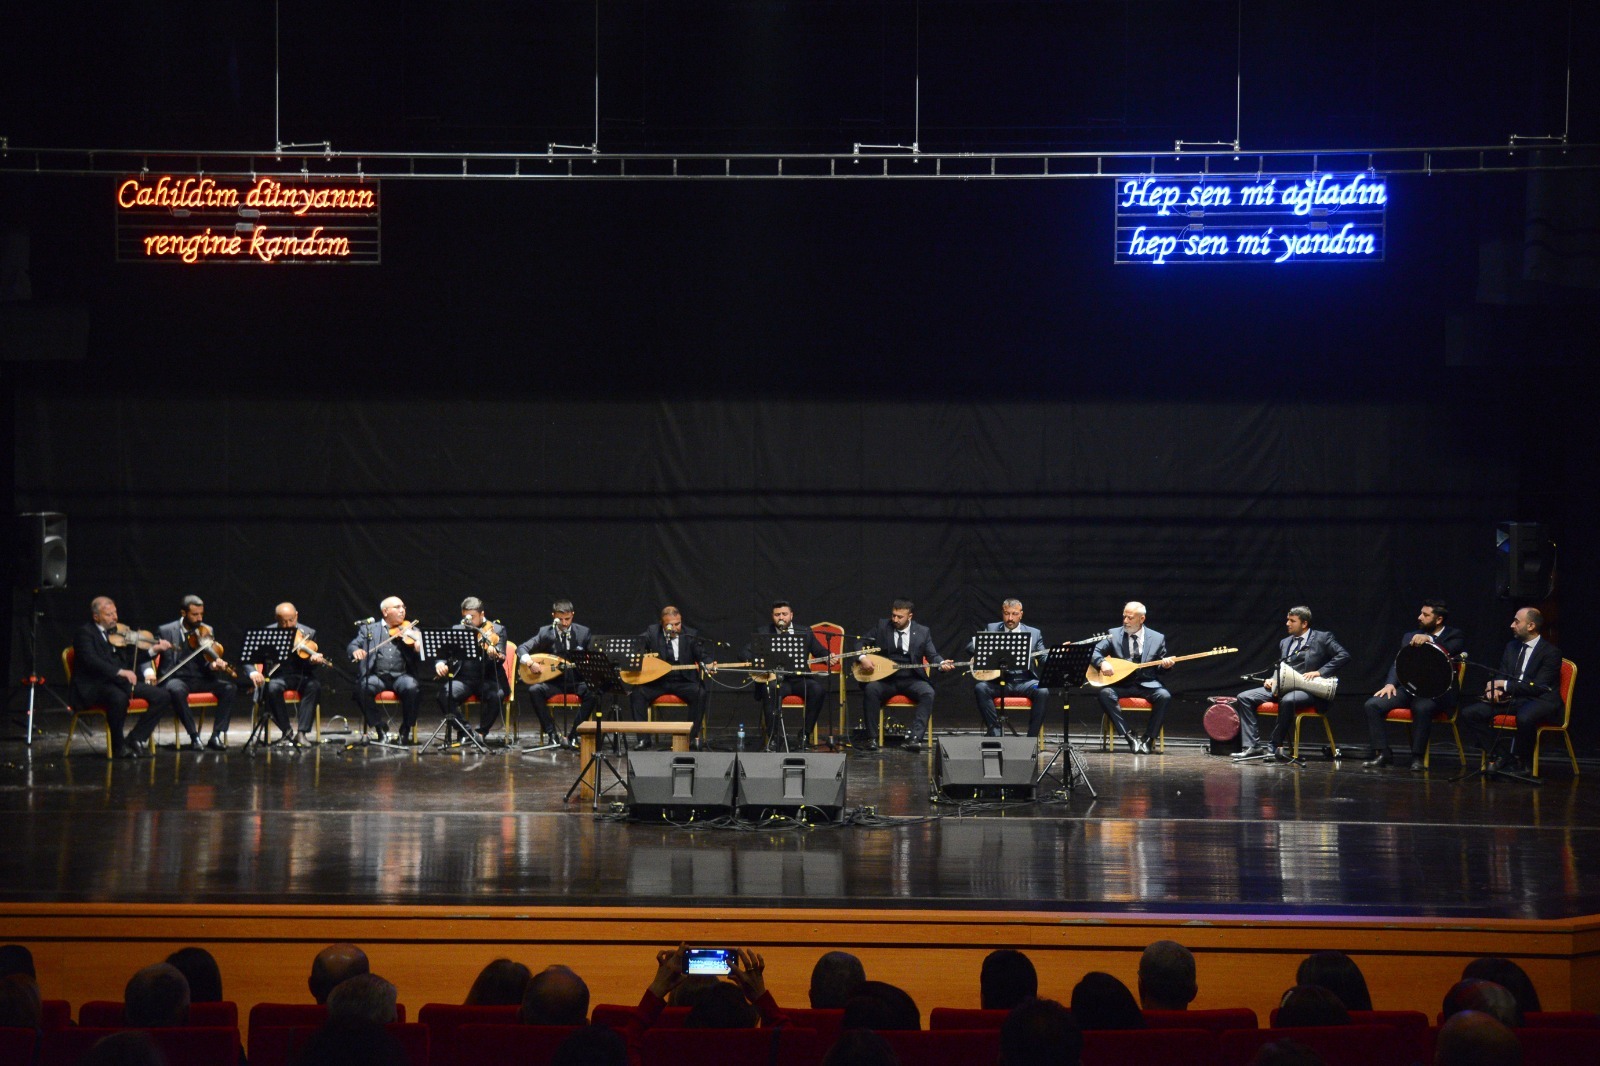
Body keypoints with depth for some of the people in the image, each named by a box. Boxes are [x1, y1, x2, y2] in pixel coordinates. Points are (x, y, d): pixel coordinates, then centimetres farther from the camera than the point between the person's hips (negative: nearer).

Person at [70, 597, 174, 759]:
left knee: (163, 696, -8)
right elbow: (91, 660, -24)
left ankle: (135, 739, -5)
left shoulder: (116, 631, 16)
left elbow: (131, 654, 16)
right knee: (119, 698, -40)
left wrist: (153, 649, -4)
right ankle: (118, 747, -20)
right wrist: (120, 672, -36)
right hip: (94, 686, -8)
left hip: (119, 682, 8)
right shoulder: (84, 633, -7)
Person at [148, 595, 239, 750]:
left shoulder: (206, 631, 9)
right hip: (175, 678, -3)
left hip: (200, 679, 4)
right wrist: (148, 671, -22)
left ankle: (217, 736, -19)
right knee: (176, 690, -39)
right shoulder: (166, 631, 0)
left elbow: (206, 663, 5)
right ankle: (194, 736, -27)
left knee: (230, 687, -21)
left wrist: (213, 665, -20)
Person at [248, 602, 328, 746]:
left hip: (301, 676, 1)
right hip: (277, 676, -1)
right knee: (272, 688, -36)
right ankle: (287, 731, -18)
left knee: (314, 686, -32)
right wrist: (253, 671, -25)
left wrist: (315, 660, -26)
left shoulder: (308, 633, 2)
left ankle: (301, 732, -28)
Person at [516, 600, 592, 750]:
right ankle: (551, 733, -20)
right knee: (534, 690, -30)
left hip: (577, 682, 0)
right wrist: (530, 662, -22)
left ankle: (573, 735, -24)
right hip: (553, 682, 0)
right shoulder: (545, 633, -1)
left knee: (593, 693, -31)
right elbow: (521, 648, -2)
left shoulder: (583, 632, 2)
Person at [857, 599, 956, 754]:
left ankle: (914, 738, -36)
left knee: (928, 693, -30)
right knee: (871, 689, -31)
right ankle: (871, 737, -23)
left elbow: (932, 655, 2)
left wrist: (942, 664, -21)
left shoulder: (922, 632, 5)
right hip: (885, 678, 0)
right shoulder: (882, 626, 5)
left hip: (911, 679, 0)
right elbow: (861, 643, 8)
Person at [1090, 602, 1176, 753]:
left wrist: (1165, 665, -12)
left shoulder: (1157, 638, 7)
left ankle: (1147, 739, -18)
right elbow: (1094, 652, 3)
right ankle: (1128, 737, -25)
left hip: (1147, 684, 0)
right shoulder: (1114, 635, 5)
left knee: (1164, 696, -30)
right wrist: (1102, 662, -19)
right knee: (1105, 694, -31)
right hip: (1121, 684, 0)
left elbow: (1160, 667, 12)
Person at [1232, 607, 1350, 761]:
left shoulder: (1322, 638, 4)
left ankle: (1275, 747, -28)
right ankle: (1251, 746, -17)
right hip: (1283, 686, 7)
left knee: (1287, 700, -41)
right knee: (1244, 698, -11)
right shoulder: (1285, 643, 23)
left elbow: (1344, 655, -7)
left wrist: (1320, 672, -15)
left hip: (1308, 689, -7)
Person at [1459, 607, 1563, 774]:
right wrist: (1493, 688, -10)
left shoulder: (1551, 652, -7)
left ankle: (1519, 762, -18)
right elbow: (1501, 676, 15)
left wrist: (1504, 685, -17)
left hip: (1540, 700, -7)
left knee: (1524, 718, -42)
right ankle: (1497, 756, -10)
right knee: (1469, 713, -11)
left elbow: (1538, 687, -15)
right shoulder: (1512, 647, 15)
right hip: (1512, 698, 7)